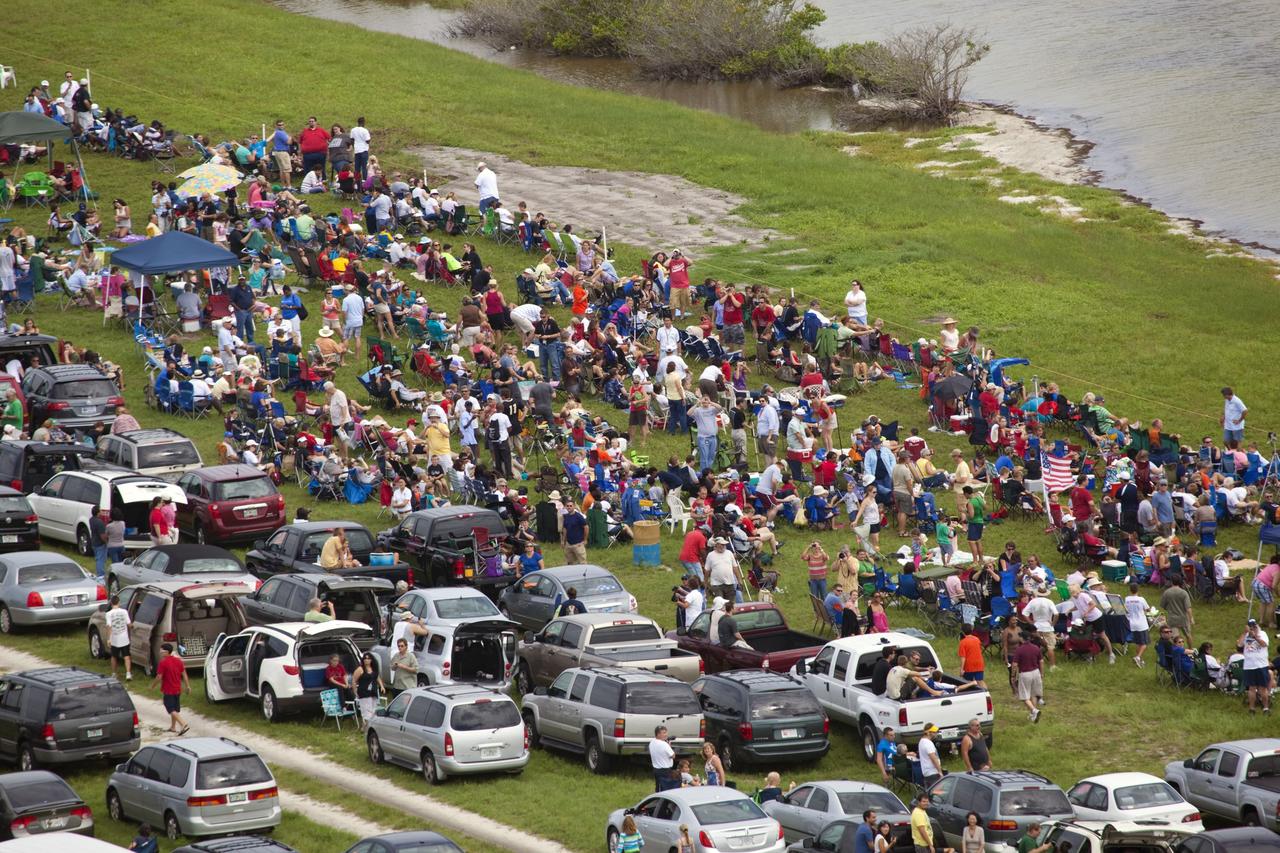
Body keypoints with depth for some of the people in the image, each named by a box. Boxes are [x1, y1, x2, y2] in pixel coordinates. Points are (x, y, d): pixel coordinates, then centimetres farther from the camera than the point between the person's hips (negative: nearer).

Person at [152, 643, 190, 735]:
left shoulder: (163, 663, -17)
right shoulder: (178, 661, 4)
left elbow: (159, 677, -16)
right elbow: (184, 674, 6)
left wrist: (153, 685, 0)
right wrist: (188, 686, 11)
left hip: (168, 690, -7)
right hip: (177, 689, 7)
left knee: (172, 710, -6)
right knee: (176, 709, 19)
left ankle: (184, 725, -21)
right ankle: (173, 727, 29)